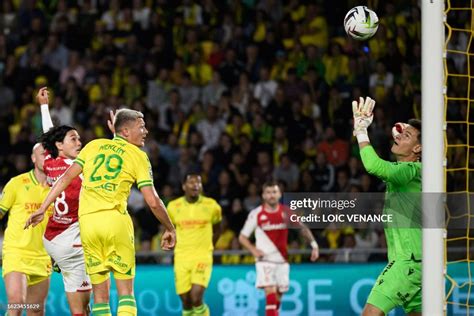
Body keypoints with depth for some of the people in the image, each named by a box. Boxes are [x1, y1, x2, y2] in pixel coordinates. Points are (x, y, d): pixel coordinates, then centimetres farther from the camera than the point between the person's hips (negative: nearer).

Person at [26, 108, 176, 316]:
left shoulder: (94, 146, 16)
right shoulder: (138, 156, 7)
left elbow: (67, 177, 8)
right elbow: (153, 201, 1)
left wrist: (42, 209, 11)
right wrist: (170, 229, 14)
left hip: (87, 221, 3)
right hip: (115, 220, -3)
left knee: (100, 294, 8)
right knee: (125, 292, 3)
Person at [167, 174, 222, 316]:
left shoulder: (211, 206, 0)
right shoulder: (174, 207, 2)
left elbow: (216, 231, 16)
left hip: (202, 257, -2)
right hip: (181, 258, 2)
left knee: (196, 298, -19)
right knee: (186, 301, 2)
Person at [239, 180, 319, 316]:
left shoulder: (286, 212, 2)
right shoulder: (256, 214, -3)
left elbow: (303, 228, 11)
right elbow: (242, 237, 4)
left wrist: (314, 245, -3)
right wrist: (254, 250, -12)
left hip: (282, 260, 3)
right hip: (265, 260, -3)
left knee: (278, 297, 9)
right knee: (271, 293, -19)